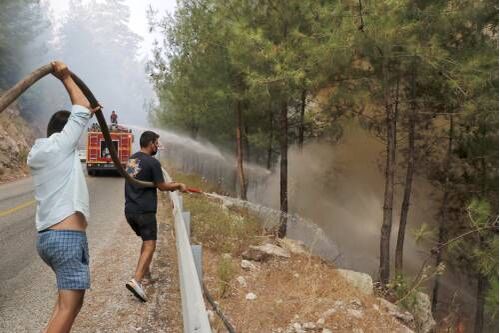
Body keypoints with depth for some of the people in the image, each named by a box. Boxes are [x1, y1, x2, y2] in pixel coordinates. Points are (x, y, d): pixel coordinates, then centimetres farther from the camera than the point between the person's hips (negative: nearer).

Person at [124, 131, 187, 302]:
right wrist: (178, 185, 12)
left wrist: (168, 185, 24)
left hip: (129, 210, 8)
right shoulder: (152, 162, -13)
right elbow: (161, 186, -5)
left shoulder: (131, 160, 12)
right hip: (144, 211, -8)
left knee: (146, 241, 23)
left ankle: (146, 274, 30)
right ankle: (136, 280, -20)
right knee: (149, 246, -6)